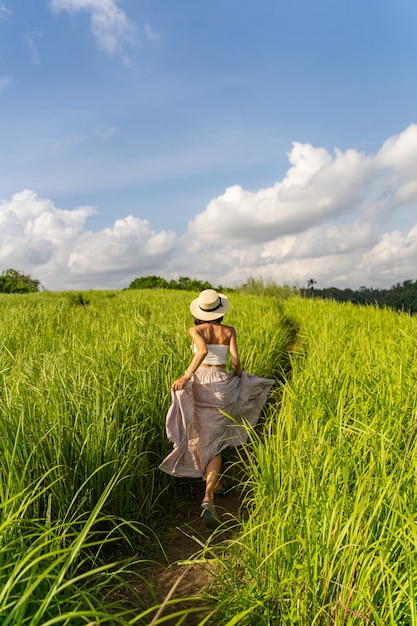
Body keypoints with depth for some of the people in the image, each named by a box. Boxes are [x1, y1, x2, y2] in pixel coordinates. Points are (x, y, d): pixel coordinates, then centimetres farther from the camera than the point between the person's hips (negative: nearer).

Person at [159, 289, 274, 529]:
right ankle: (208, 497, -10)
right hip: (222, 385, 0)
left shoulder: (195, 330, -4)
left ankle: (216, 482, 39)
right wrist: (238, 374, 14)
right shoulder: (229, 331, 1)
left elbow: (203, 350, -23)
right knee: (213, 441, 6)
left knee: (202, 436, 21)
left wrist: (186, 376, -24)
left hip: (199, 383, 0)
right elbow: (235, 360, -7)